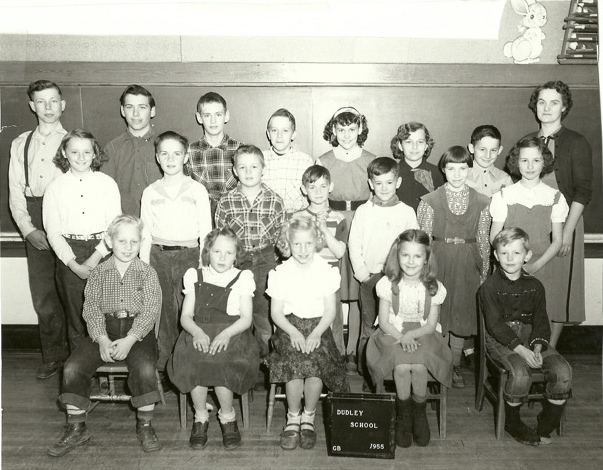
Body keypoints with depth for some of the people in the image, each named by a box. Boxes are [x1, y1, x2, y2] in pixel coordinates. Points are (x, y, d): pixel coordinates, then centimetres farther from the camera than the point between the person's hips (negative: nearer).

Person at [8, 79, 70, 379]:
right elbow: (15, 191, 11)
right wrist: (29, 229, -3)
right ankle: (53, 356, 21)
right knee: (42, 295, 6)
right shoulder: (20, 144, 14)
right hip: (34, 223, 3)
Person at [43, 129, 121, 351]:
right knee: (75, 317, 8)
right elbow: (53, 232, 2)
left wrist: (96, 257, -12)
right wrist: (73, 263, -9)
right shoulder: (55, 188, 5)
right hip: (69, 255, 1)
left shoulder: (107, 183, 2)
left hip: (102, 252, -1)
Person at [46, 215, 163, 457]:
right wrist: (102, 339, -17)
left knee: (145, 368, -30)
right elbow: (91, 308, -1)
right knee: (72, 367, -17)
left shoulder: (147, 273, 1)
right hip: (104, 329, 3)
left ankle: (144, 425, -7)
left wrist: (129, 340, -19)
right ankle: (76, 429, 2)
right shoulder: (99, 272, 7)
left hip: (137, 330, -2)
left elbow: (151, 310, -7)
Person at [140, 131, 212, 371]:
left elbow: (206, 232, 3)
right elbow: (145, 235, 11)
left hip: (188, 254, -2)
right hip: (159, 255, 2)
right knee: (163, 312, 6)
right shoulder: (150, 192, 9)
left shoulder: (197, 190, 3)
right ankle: (163, 367, 19)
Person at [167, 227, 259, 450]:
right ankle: (200, 417, -8)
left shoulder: (243, 278, 10)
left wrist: (226, 334, -18)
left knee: (220, 362, -33)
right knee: (192, 360, -31)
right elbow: (185, 316, 8)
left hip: (231, 333, -1)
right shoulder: (195, 276, 16)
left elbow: (246, 318, 1)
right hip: (198, 333, 2)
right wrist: (197, 332, -14)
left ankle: (227, 417, -6)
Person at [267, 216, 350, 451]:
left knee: (314, 361, -28)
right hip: (290, 327, 0)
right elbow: (276, 312, 0)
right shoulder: (281, 273, 1)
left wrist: (316, 334, -16)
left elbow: (330, 311, 0)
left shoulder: (326, 271, 1)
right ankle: (293, 418, -7)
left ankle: (308, 417, -4)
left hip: (318, 327, 0)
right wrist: (294, 333, -17)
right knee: (296, 360, -29)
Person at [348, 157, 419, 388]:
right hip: (370, 278, 0)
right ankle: (368, 379, 12)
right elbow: (354, 244, 3)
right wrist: (362, 273, -4)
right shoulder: (363, 211, 3)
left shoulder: (407, 212, 4)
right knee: (368, 330, 3)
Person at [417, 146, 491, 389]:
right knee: (438, 315, 3)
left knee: (462, 315, 10)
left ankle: (455, 365, 26)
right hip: (439, 262, -2)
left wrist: (484, 273, 6)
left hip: (468, 265, 2)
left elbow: (483, 241, 6)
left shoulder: (481, 202, 4)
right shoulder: (430, 201, -2)